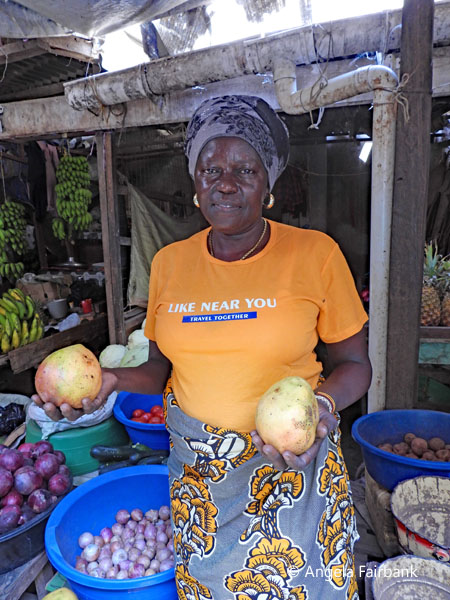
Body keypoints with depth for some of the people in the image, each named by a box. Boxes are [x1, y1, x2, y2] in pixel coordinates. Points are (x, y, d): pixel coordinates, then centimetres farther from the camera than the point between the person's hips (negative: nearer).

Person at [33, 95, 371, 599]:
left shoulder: (315, 254, -11)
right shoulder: (169, 263, -1)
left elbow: (354, 364, -3)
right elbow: (163, 368, 7)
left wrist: (322, 403, -23)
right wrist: (112, 380, -11)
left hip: (290, 465, -2)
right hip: (198, 470, 3)